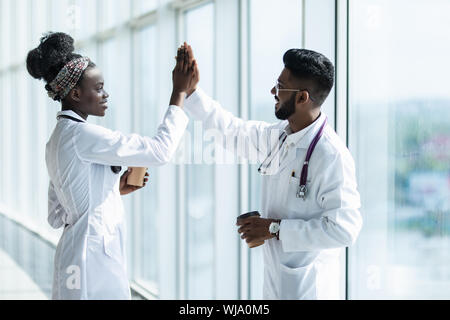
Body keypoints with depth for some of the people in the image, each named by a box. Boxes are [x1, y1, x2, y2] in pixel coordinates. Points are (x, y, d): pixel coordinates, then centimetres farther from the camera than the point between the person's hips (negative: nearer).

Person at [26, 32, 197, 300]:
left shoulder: (59, 139, 14)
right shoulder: (81, 134, -15)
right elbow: (161, 150, -18)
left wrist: (116, 190, 15)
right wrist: (180, 92, -10)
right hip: (93, 263, -10)